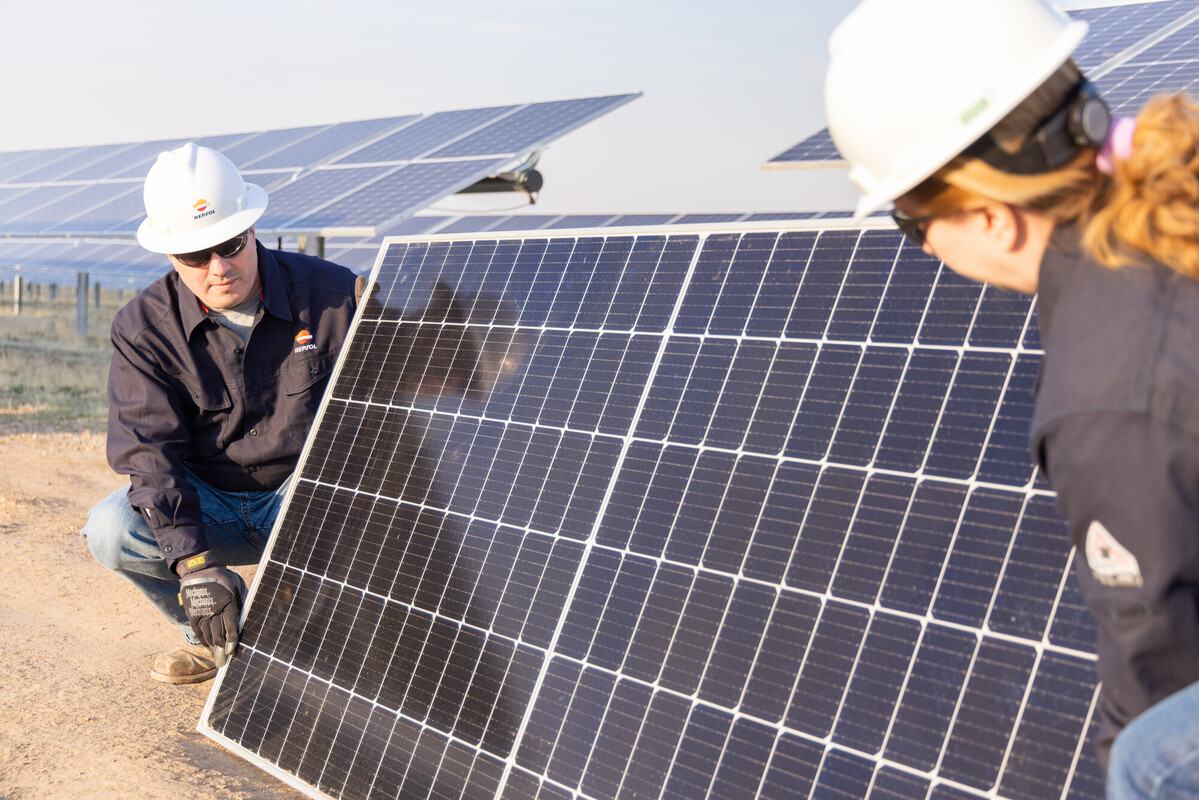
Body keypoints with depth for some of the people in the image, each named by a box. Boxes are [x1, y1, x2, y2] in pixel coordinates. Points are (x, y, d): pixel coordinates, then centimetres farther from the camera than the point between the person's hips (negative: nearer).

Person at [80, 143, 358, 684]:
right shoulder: (144, 327, -10)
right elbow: (147, 447, -19)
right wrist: (194, 564, -32)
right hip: (207, 505, 2)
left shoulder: (332, 294, -11)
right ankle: (215, 635, 2)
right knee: (111, 531, -27)